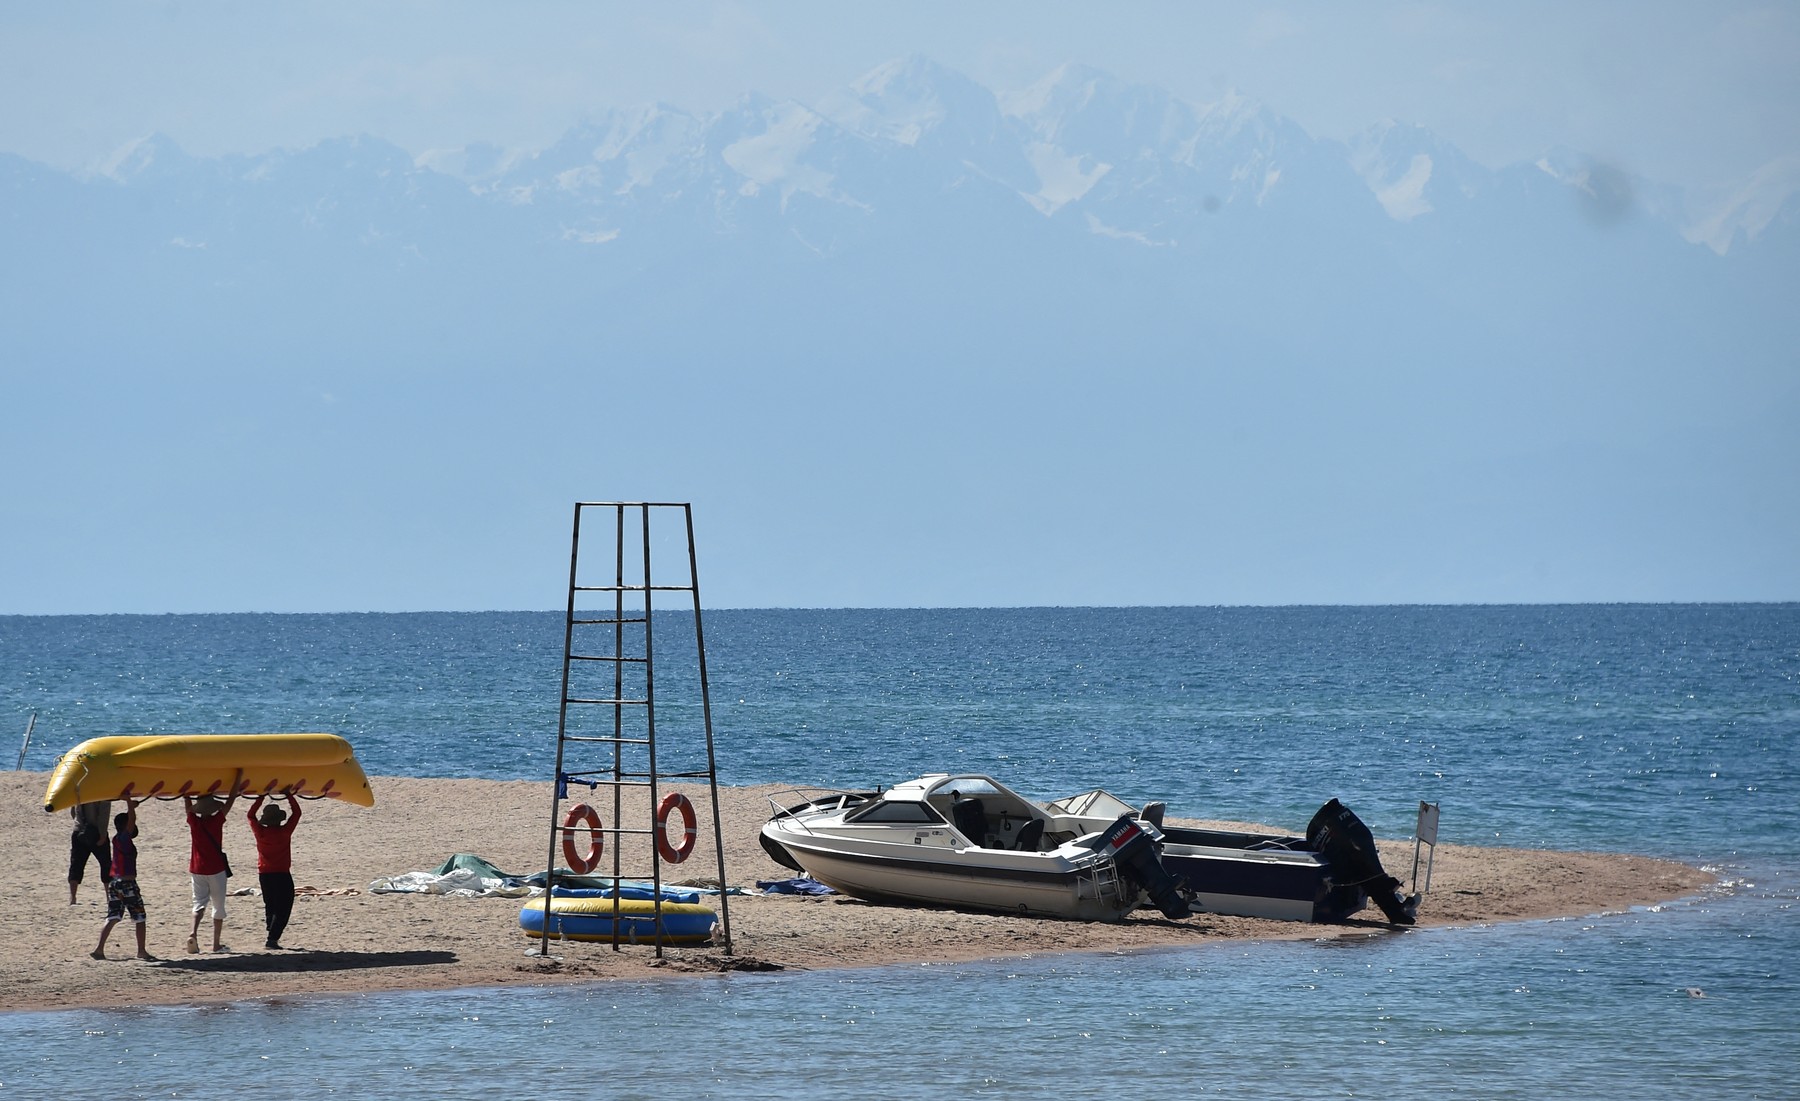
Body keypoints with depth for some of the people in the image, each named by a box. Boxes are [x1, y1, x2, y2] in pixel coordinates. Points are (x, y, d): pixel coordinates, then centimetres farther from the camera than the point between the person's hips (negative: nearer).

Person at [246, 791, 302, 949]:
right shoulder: (284, 831, -11)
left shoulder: (260, 832, -4)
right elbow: (296, 813, -1)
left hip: (264, 875, 4)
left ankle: (272, 935, 14)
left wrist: (260, 798, 15)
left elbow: (250, 815, 13)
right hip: (282, 875, -4)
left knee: (270, 907, 17)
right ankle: (272, 938, -13)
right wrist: (288, 795, 7)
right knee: (282, 909, -2)